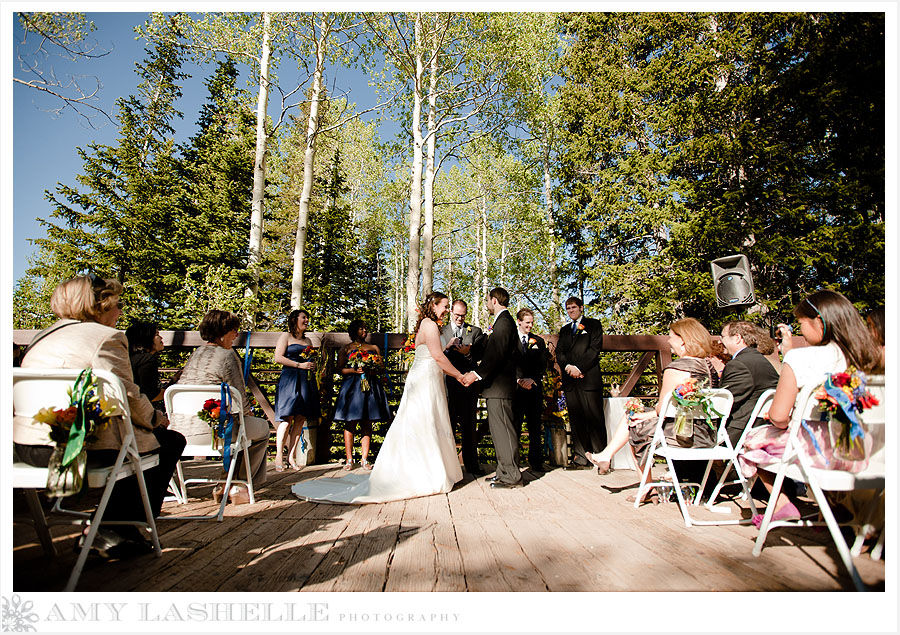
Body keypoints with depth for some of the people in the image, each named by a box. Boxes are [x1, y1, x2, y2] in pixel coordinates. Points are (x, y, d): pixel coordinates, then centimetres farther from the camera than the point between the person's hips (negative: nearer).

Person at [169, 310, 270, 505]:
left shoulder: (195, 354, 15)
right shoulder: (226, 355, -10)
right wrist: (249, 414, 13)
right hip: (210, 429, -8)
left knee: (246, 423, 32)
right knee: (262, 427, 18)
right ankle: (238, 488, 20)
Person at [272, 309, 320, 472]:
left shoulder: (308, 340, 23)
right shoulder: (286, 336, 6)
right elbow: (278, 357, -5)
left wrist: (313, 366, 7)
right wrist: (300, 365, -9)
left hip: (306, 380, 6)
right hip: (290, 379, -6)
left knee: (301, 418, 0)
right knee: (287, 417, -12)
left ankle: (291, 455, 5)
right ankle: (279, 456, -7)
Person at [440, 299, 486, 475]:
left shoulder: (475, 331, 10)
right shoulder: (441, 332, 11)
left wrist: (468, 353, -16)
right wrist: (447, 347, -13)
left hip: (468, 383, 0)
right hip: (448, 383, 0)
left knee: (469, 425, 5)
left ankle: (472, 464, 14)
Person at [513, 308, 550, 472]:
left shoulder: (539, 341, 16)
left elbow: (542, 365, 7)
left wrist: (532, 379, -9)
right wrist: (518, 380, -13)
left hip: (534, 388, 2)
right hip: (515, 388, -2)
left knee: (535, 427, 4)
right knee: (514, 426, -2)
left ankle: (536, 461, 10)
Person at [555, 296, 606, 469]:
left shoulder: (593, 324, 9)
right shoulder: (564, 330, 24)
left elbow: (595, 348, -3)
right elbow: (559, 351, 13)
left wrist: (579, 368, -12)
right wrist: (567, 366, -7)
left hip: (589, 377, -4)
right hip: (570, 380, 5)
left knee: (595, 419, -6)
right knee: (576, 421, 4)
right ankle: (580, 459, 8)